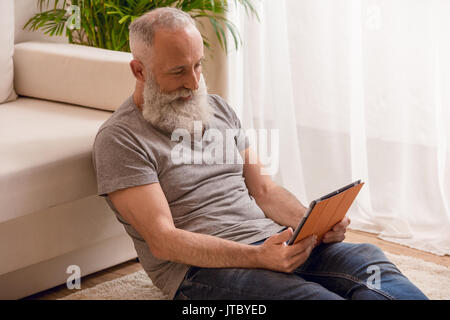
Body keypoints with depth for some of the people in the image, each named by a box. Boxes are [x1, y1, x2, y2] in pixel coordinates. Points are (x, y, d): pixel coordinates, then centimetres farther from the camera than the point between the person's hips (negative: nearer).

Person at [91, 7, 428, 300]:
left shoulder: (218, 109, 19)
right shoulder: (119, 139, -3)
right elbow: (161, 240, -12)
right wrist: (258, 257, -23)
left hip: (273, 241, 6)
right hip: (200, 267, -6)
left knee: (368, 259, -24)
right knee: (312, 295, -35)